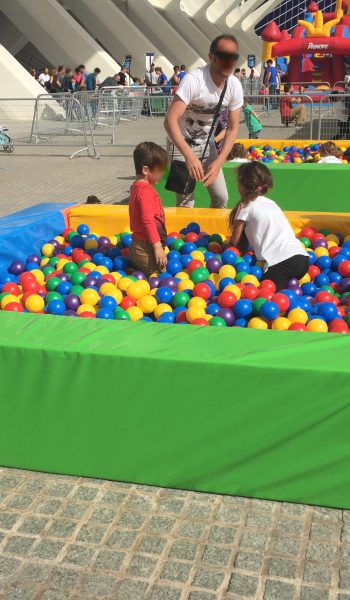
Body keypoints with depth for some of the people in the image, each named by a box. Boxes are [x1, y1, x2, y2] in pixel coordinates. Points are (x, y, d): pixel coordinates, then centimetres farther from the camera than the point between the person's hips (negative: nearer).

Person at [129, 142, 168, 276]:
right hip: (146, 249, -10)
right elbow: (148, 221, -23)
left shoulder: (137, 187, 15)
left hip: (137, 245, 10)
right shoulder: (146, 191, -18)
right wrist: (158, 247, -23)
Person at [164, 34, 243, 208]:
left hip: (207, 143, 6)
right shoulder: (194, 79, -29)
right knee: (185, 201, -9)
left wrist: (219, 162, -17)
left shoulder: (235, 86, -11)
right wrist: (189, 155, -46)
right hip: (182, 143, -6)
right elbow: (170, 120, -36)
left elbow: (232, 128, -5)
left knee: (221, 197, 5)